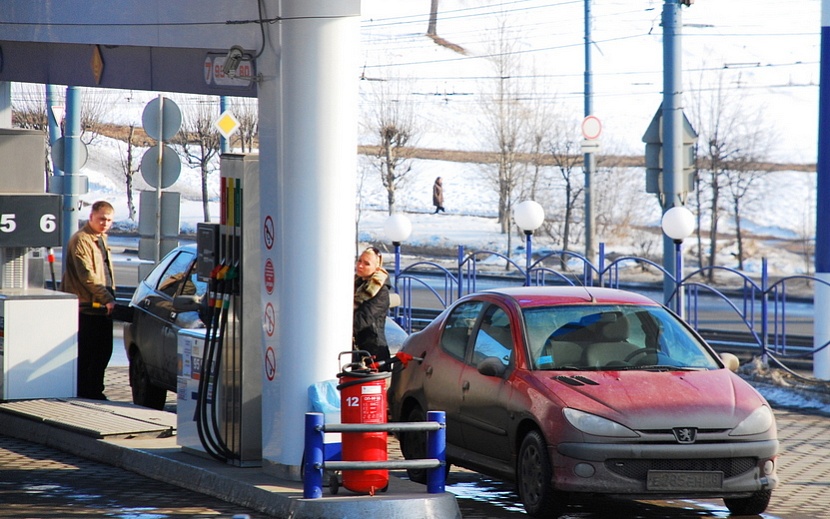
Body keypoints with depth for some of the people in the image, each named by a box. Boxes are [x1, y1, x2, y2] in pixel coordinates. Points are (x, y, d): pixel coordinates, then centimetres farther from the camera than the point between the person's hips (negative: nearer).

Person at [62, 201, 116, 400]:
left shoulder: (101, 239, 18)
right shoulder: (81, 240, -12)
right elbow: (87, 276, -19)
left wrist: (109, 298, 17)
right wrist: (107, 299, -22)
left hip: (103, 308, 9)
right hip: (88, 308, -9)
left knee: (103, 353, 11)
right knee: (85, 355, -6)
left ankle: (95, 392, 19)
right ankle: (83, 394, -1)